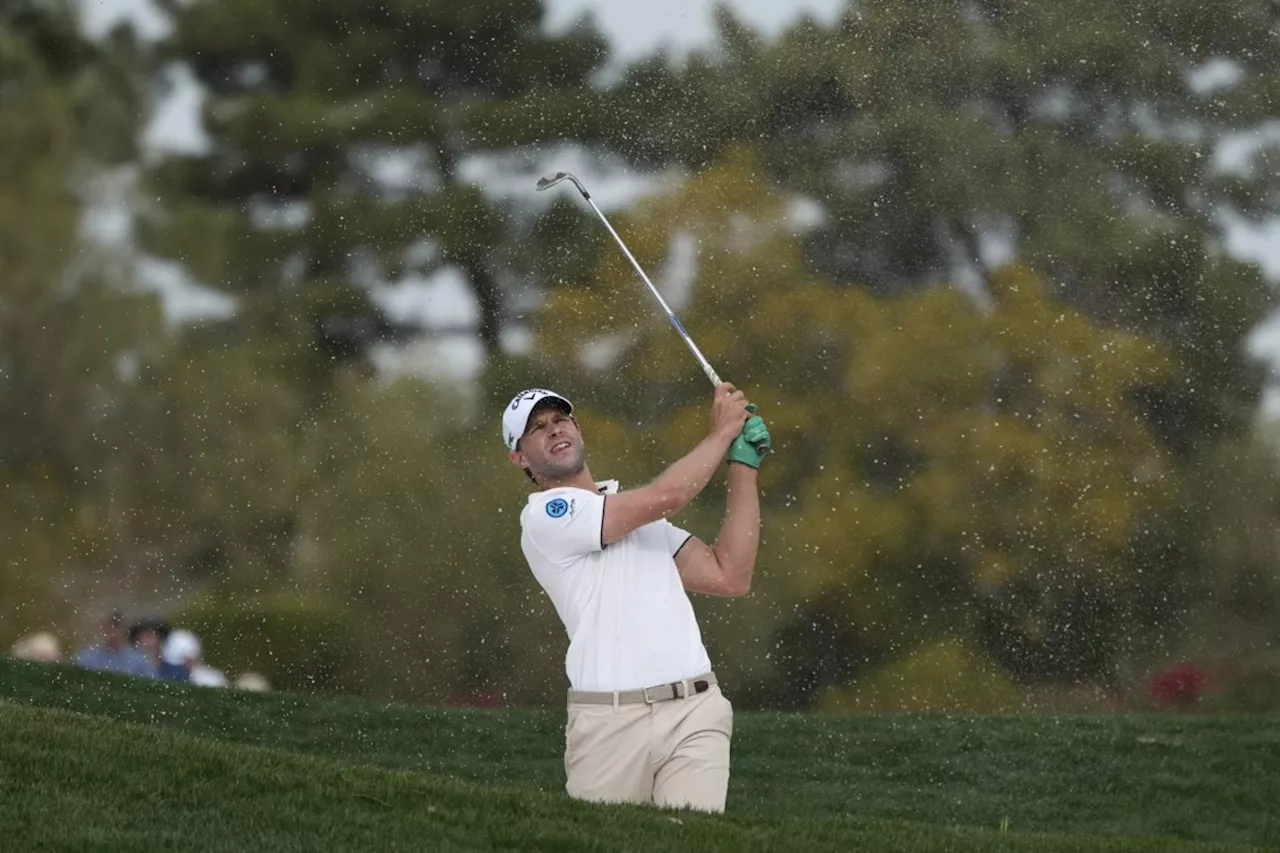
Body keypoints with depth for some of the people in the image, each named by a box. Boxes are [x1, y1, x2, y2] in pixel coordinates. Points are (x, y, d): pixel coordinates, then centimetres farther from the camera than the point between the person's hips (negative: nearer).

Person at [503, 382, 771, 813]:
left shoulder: (642, 514, 25)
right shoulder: (545, 516, 0)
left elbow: (729, 576, 16)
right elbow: (666, 496, -8)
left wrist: (744, 466, 14)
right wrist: (722, 433, 6)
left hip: (695, 713, 5)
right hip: (610, 724, -5)